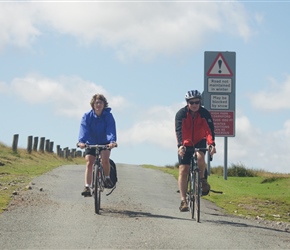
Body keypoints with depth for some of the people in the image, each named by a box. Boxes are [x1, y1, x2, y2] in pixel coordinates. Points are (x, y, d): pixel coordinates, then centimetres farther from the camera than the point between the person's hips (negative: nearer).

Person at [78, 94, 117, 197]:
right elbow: (83, 129, -26)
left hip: (105, 143, -1)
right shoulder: (87, 116, -13)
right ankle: (87, 187, -15)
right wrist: (81, 141, -44)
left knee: (105, 159, -25)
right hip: (91, 143, 1)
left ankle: (107, 178, 0)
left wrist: (112, 141, -46)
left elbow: (111, 130, -27)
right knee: (89, 163, -13)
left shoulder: (108, 116, -15)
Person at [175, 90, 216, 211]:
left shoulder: (204, 113, -15)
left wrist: (211, 144, -42)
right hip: (186, 145, 0)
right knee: (183, 170, -10)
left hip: (200, 142, 0)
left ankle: (203, 179, -6)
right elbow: (179, 130, -28)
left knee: (200, 157, -33)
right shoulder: (181, 113, -17)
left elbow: (209, 129, -25)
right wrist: (180, 145, -44)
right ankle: (183, 200, -7)